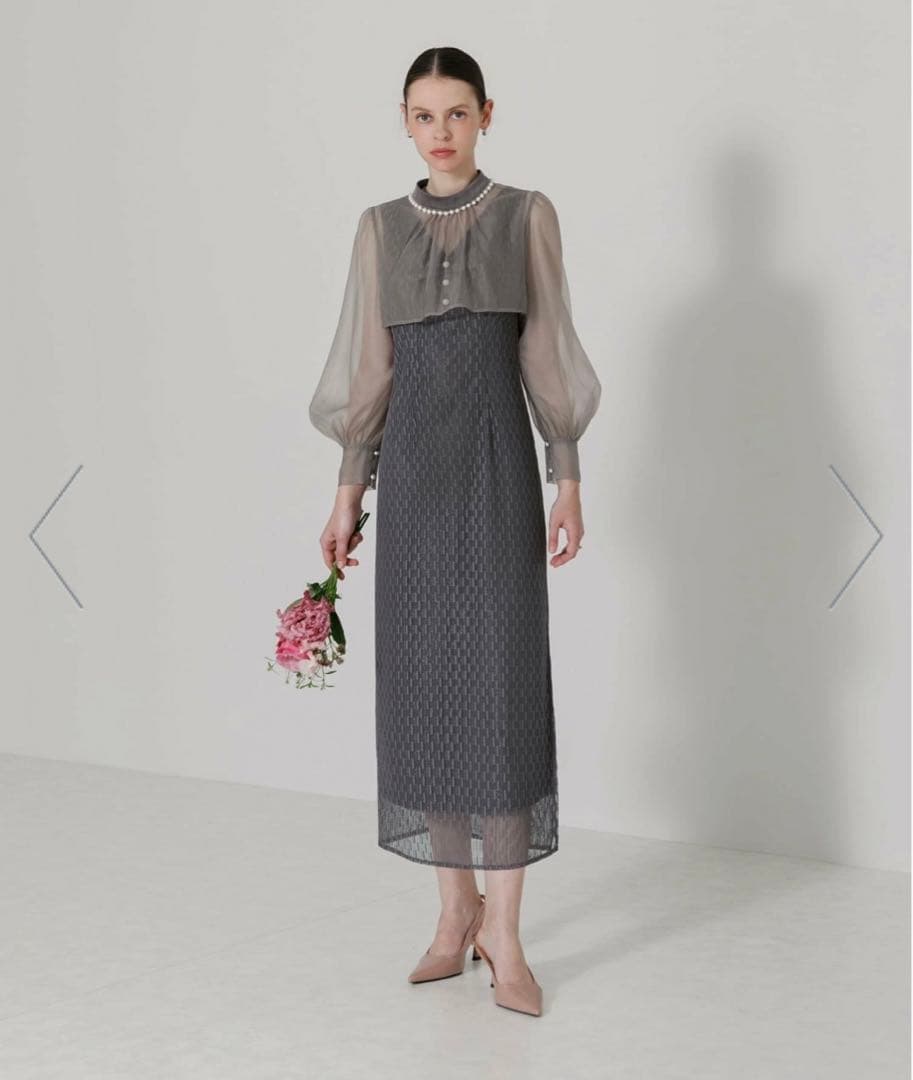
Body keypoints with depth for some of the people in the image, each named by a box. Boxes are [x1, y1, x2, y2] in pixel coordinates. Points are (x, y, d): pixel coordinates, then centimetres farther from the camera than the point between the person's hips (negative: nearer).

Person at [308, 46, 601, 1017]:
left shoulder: (528, 215, 5)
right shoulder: (379, 229, 11)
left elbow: (549, 355, 2)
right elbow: (367, 368, 10)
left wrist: (568, 482, -4)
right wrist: (348, 491, 6)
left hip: (497, 462, -3)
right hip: (411, 467, 3)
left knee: (501, 685, -9)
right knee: (423, 687, 3)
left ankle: (503, 936, -2)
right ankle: (457, 907, 17)